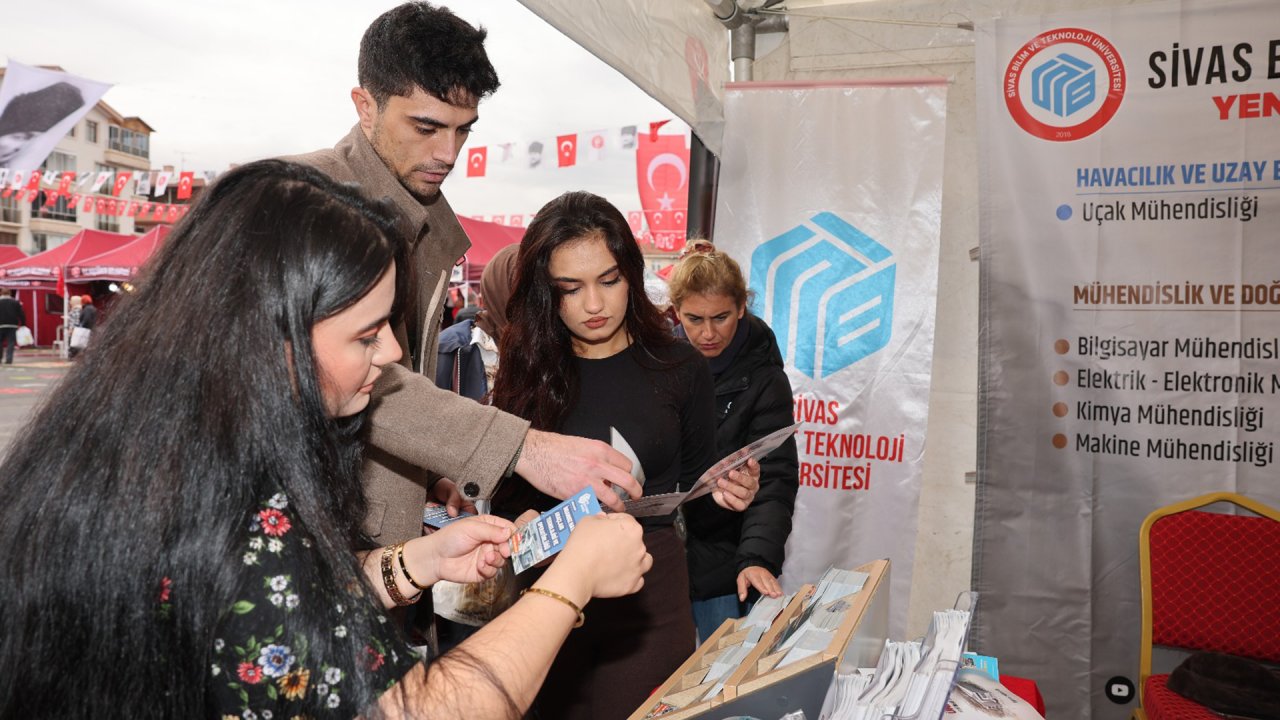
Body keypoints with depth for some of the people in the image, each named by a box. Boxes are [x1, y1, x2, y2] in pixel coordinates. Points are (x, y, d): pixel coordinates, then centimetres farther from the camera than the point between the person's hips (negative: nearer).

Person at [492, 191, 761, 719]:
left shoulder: (679, 368, -3)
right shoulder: (526, 370, -3)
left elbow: (695, 487, 6)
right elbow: (505, 497, -2)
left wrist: (725, 491, -15)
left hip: (650, 592, 0)